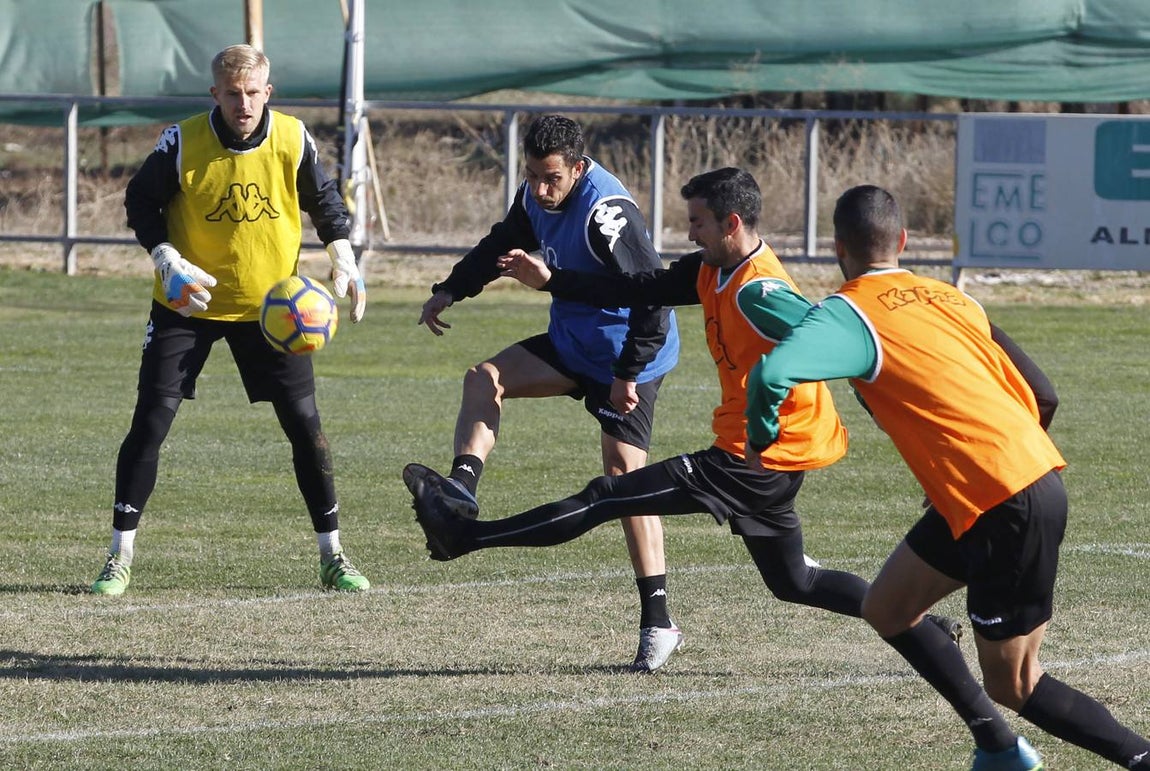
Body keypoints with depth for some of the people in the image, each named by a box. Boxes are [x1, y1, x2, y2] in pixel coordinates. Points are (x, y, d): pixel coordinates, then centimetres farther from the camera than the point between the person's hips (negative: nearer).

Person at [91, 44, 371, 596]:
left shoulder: (292, 140, -9)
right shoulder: (182, 143, -15)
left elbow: (323, 199, 8)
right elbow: (141, 203, -3)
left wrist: (343, 256, -5)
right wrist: (167, 260, -17)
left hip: (271, 302, 2)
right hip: (188, 301, -2)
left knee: (303, 420, -3)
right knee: (152, 418, -8)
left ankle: (332, 556, 9)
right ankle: (120, 555, 1)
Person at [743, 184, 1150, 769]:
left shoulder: (850, 314, -9)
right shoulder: (949, 298, 13)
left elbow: (772, 374, -26)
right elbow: (1040, 396, 13)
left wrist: (761, 435, -6)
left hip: (1010, 510, -8)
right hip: (1032, 474, 8)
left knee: (1011, 685, 6)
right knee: (887, 609, 19)